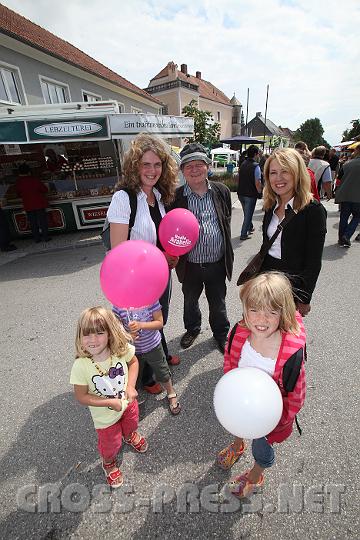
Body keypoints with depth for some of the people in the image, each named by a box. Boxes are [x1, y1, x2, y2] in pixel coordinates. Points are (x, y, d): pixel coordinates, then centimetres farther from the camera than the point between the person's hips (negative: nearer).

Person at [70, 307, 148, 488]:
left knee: (131, 426, 33)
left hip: (128, 403, 3)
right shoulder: (81, 366, -35)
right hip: (105, 415, -2)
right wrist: (111, 402, -25)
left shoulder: (121, 349, -30)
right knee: (111, 444, 22)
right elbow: (81, 397, -21)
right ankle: (109, 463, 59)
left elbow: (133, 362, -7)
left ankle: (130, 436, 71)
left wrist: (131, 385, -19)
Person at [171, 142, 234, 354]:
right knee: (190, 301, 22)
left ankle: (221, 333, 45)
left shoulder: (222, 191, -2)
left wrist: (228, 254, 9)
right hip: (190, 264, 0)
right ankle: (192, 329, 50)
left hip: (217, 263, 1)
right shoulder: (175, 197, -8)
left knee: (218, 302, 19)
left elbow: (227, 222, 9)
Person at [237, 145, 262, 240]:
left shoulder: (243, 164, 5)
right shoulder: (255, 166, -16)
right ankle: (243, 234, 8)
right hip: (250, 194, -7)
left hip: (241, 193, 7)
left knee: (247, 213, 23)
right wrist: (260, 192, -4)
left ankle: (250, 227, 41)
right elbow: (257, 183, -20)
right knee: (248, 214, 4)